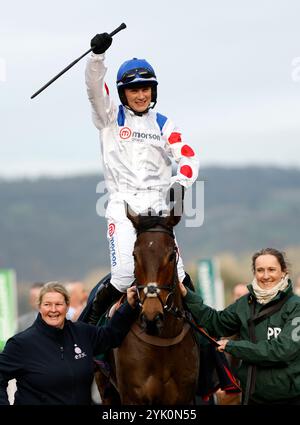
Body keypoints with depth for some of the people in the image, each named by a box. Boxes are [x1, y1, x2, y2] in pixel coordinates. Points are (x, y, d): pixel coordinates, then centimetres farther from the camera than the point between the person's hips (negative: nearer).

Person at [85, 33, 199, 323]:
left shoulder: (162, 124, 14)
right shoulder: (111, 118, 7)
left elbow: (187, 156, 5)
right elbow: (94, 87, -9)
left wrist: (181, 184, -14)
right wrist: (97, 54, -26)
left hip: (157, 204, 3)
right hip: (122, 204, -2)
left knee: (175, 273, -5)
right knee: (124, 276, -16)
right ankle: (90, 323, 2)